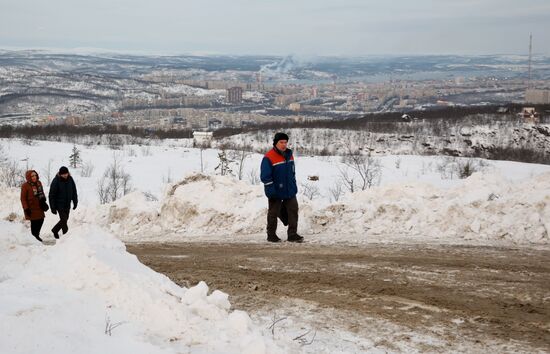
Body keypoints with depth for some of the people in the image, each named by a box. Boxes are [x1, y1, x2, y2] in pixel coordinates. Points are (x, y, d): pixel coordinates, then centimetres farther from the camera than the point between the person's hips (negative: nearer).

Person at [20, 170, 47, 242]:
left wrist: (43, 202, 12)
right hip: (32, 208, -7)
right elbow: (23, 198, -13)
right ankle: (34, 237, 13)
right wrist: (26, 209, -16)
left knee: (41, 220, 12)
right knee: (34, 222, -2)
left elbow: (42, 193, 19)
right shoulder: (25, 186, -15)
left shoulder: (38, 183, 5)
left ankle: (36, 234, 30)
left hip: (39, 207, 7)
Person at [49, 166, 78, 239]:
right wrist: (53, 208, -14)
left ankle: (55, 230, 35)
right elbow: (51, 195, -12)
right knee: (64, 220, -11)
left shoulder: (70, 179, -3)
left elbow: (74, 192, 9)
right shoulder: (56, 181, -16)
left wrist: (75, 202, 8)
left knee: (64, 220, 14)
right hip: (59, 205, -5)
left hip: (67, 205, 5)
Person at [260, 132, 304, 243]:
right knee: (273, 213, 6)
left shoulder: (289, 155, 7)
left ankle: (292, 234, 7)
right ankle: (271, 235, 18)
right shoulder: (269, 158, -16)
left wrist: (294, 186, 15)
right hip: (276, 192, -6)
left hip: (290, 191, 6)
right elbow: (265, 176, -17)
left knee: (293, 211, 2)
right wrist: (271, 190, -21)